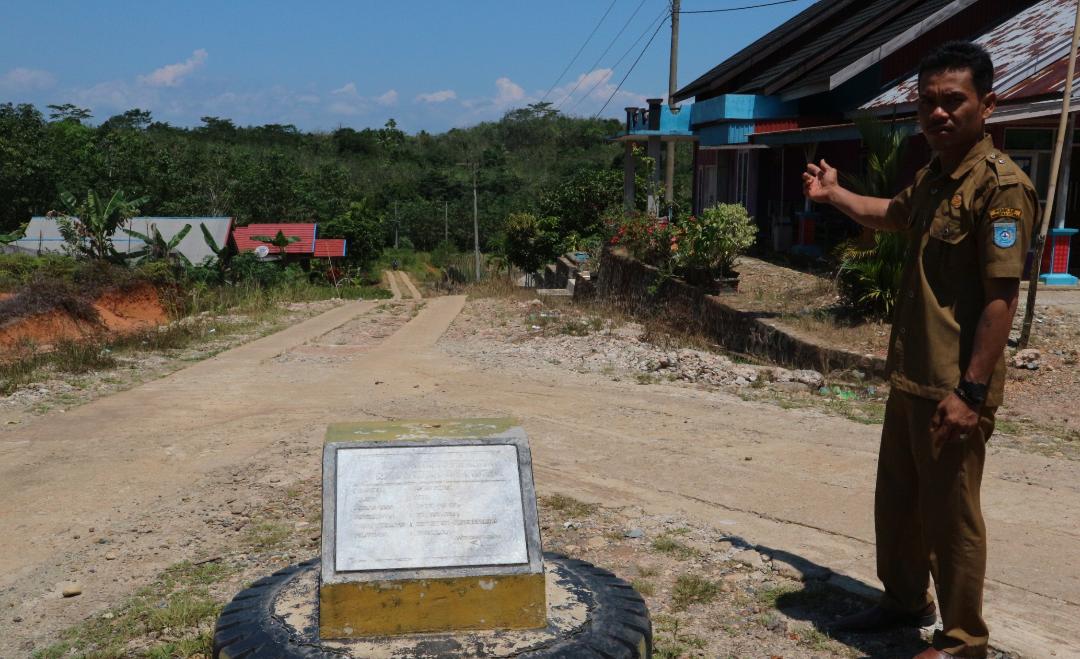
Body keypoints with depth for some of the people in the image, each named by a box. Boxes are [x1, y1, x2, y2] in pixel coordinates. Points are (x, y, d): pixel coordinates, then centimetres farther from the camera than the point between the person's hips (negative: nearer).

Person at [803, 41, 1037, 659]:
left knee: (950, 516, 2)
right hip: (910, 377, 9)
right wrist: (834, 194, 36)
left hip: (953, 388, -9)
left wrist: (971, 391, -24)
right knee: (896, 499, 21)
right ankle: (906, 600, 40)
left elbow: (1002, 300, -21)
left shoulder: (1000, 185, -17)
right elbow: (892, 214, 36)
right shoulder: (933, 176, 11)